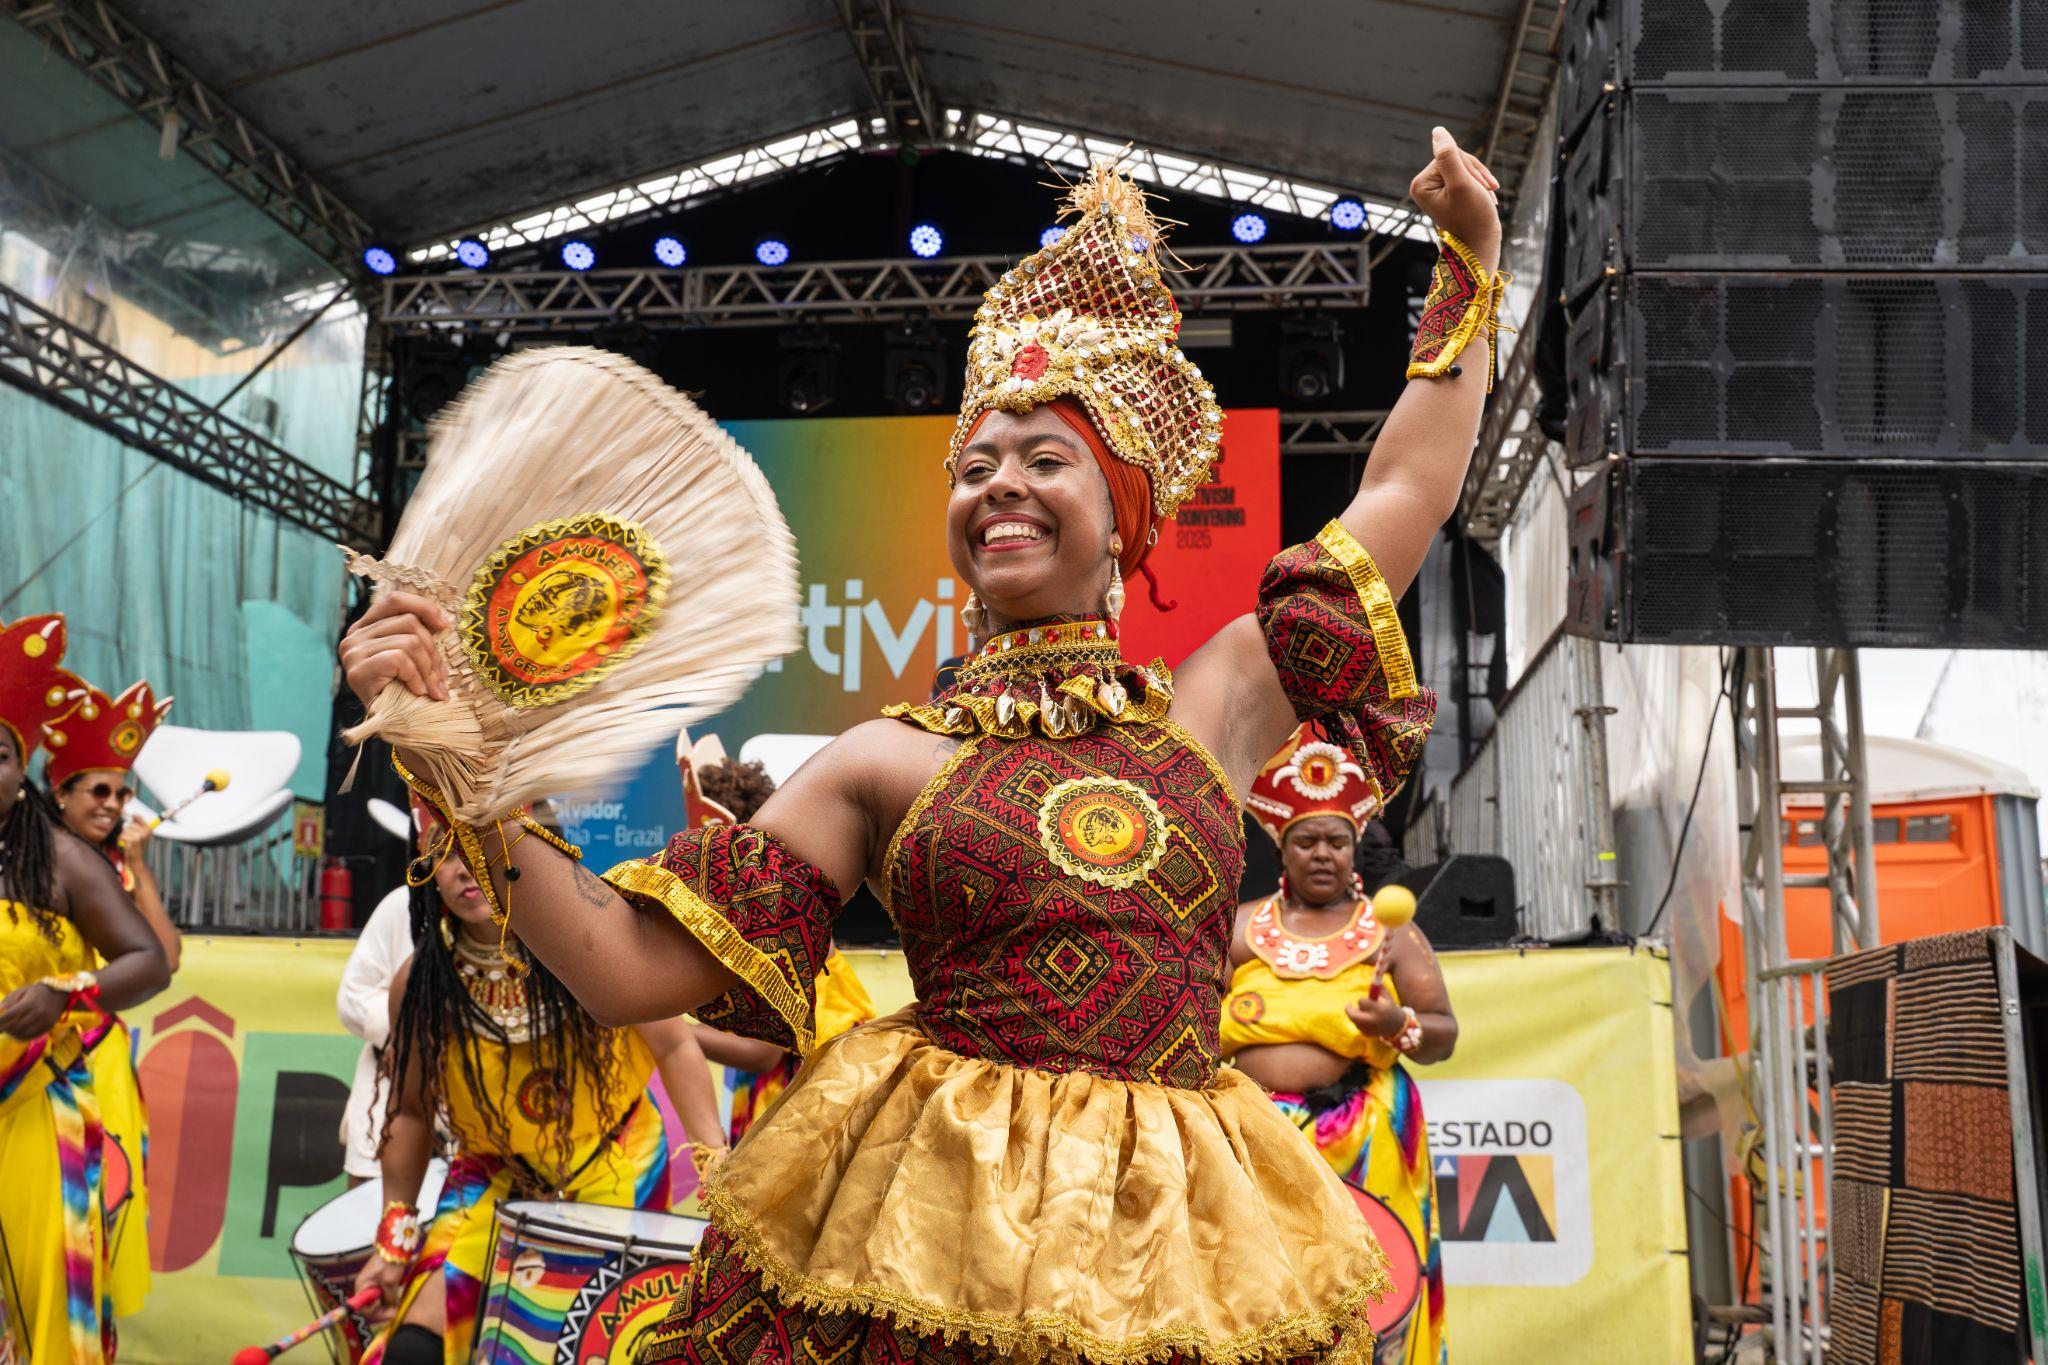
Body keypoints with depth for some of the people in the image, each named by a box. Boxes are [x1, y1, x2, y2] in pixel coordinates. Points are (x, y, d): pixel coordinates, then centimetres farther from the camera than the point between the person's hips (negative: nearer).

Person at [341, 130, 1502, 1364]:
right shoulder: (889, 763, 5)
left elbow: (1405, 492, 17)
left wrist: (1472, 262, 24)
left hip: (1180, 1261, 1)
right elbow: (631, 965, -1)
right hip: (924, 1259, -1)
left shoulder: (1213, 707, 9)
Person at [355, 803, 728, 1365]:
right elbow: (410, 1112, 0)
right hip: (495, 1176, 1)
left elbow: (674, 1048, -9)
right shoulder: (419, 984, -12)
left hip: (616, 1167, -1)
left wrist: (714, 1159, -19)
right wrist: (394, 1239, 1)